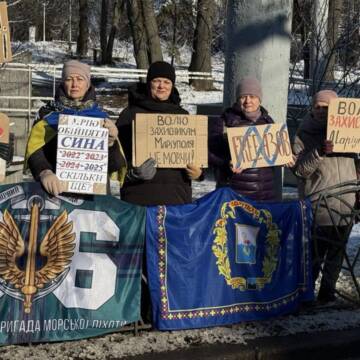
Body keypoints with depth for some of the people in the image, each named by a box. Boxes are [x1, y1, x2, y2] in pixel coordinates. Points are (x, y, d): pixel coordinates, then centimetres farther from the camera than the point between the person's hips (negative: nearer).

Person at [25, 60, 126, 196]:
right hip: (57, 190, -1)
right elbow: (34, 149, -6)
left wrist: (111, 142, -12)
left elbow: (115, 165, 8)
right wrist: (44, 172, -27)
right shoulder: (48, 114, 9)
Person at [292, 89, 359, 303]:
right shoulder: (304, 135, 0)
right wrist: (320, 152, -23)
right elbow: (300, 169, -10)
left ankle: (328, 292, 22)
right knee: (315, 255, -5)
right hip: (318, 208, -4)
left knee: (337, 255, 11)